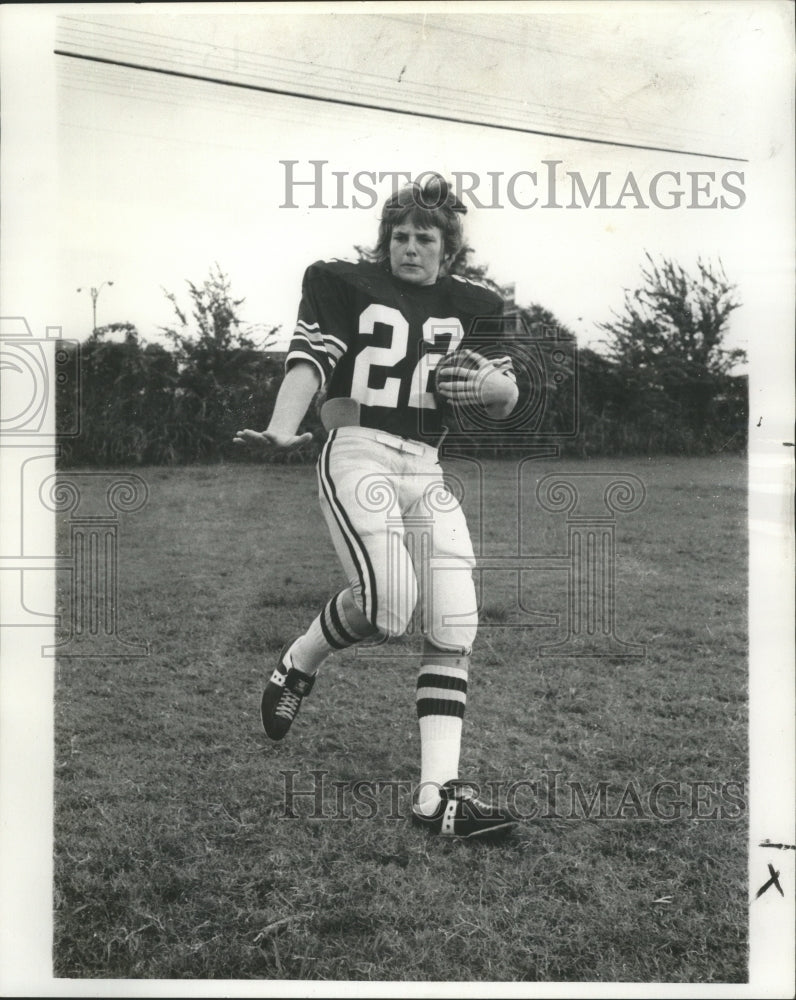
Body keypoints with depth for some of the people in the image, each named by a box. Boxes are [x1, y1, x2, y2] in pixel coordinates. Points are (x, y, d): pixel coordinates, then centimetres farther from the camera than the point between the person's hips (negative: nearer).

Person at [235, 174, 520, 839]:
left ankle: (439, 794, -3)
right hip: (358, 454, -4)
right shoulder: (344, 283, 8)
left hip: (428, 472, 5)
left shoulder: (474, 305, 17)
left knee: (453, 630, -6)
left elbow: (508, 401, 16)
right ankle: (297, 665, 4)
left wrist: (487, 382, -8)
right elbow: (310, 359, -5)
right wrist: (282, 430, -22)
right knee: (388, 602, -27)